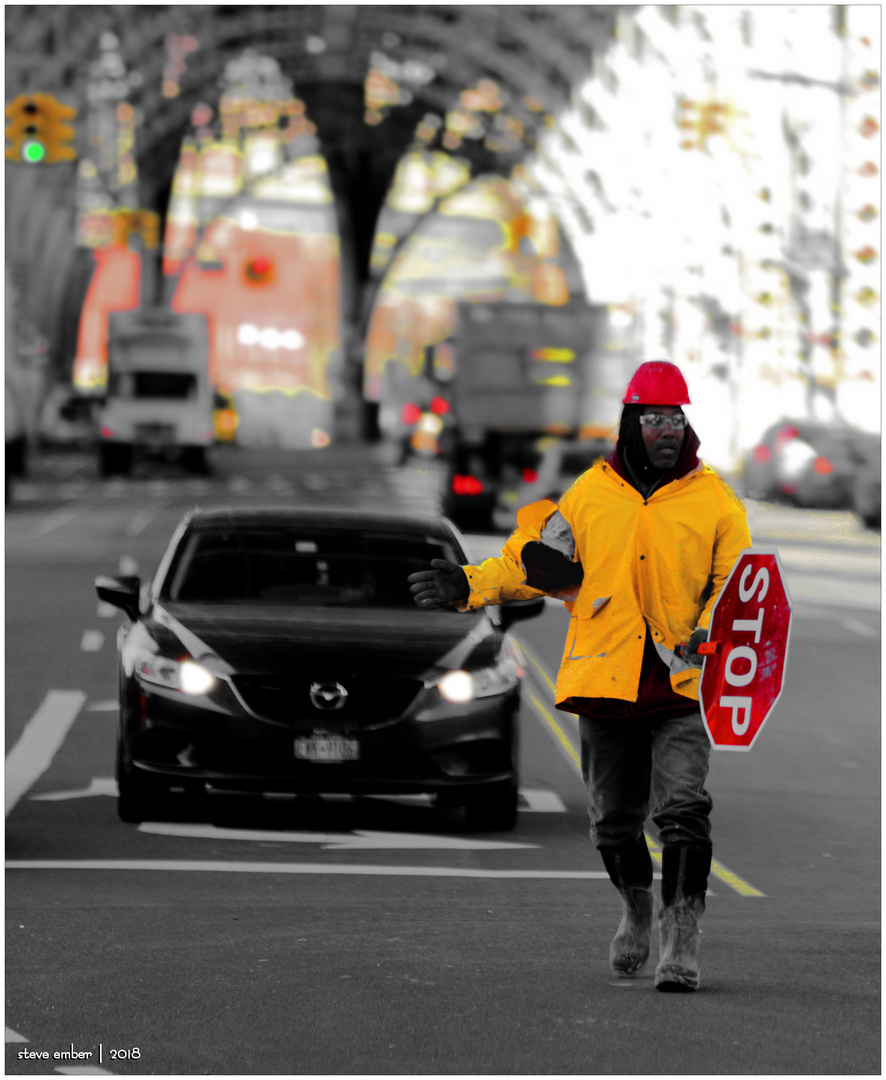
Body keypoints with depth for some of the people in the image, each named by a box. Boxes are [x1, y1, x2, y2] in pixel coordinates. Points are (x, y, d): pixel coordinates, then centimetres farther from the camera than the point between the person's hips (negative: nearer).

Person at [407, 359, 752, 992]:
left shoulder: (714, 500, 3)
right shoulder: (592, 493, 8)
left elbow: (739, 583, 4)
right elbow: (538, 561, 13)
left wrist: (712, 631, -16)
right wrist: (472, 585, 0)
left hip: (683, 685, -2)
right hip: (605, 679, 2)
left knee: (683, 810, -17)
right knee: (613, 821, 12)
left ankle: (680, 941, -14)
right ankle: (637, 911, 38)